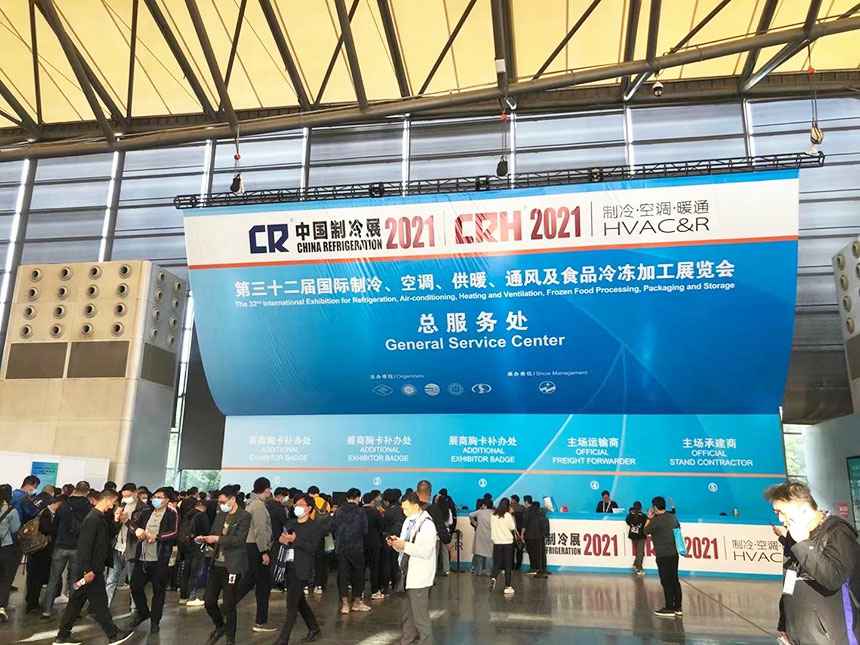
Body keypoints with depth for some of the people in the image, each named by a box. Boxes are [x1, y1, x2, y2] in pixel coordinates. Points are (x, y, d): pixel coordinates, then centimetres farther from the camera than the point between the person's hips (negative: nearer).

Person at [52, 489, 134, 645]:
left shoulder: (101, 518, 12)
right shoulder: (93, 519, -18)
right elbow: (85, 545, -24)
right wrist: (88, 570, -24)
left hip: (92, 569, 10)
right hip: (89, 570, -10)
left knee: (76, 602, 15)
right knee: (99, 603, -1)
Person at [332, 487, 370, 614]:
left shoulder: (338, 512, -2)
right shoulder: (361, 512, -9)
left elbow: (333, 528, 2)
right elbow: (365, 531, -7)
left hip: (341, 548, 2)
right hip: (357, 548, -2)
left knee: (342, 574, 8)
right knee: (357, 574, 12)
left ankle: (345, 603, 8)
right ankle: (357, 602, 19)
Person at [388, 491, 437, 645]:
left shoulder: (427, 524, -15)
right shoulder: (408, 521, 11)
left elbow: (426, 551, -22)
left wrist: (405, 545, -24)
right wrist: (396, 543, -3)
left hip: (419, 576, -9)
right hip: (407, 574, 9)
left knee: (420, 615, -1)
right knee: (407, 614, 18)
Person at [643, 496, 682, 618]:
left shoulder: (655, 520, -14)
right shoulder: (673, 517, 6)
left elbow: (645, 531, -1)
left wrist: (649, 518, 8)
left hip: (663, 555, -7)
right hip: (674, 553, 7)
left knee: (666, 581, -1)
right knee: (674, 580, 12)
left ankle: (669, 608, 3)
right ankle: (677, 608, 17)